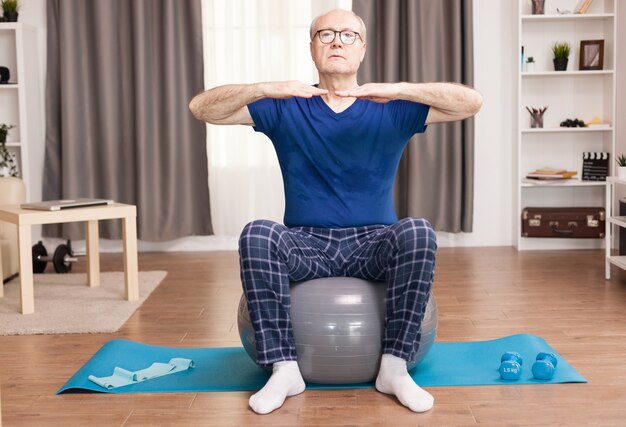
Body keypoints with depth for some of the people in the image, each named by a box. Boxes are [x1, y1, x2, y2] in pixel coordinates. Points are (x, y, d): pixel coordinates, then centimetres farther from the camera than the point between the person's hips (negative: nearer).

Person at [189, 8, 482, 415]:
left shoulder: (392, 109, 1)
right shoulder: (285, 108, 3)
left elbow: (472, 102, -10)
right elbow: (201, 107, -6)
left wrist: (399, 89, -23)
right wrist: (266, 89, -22)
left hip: (374, 245, 0)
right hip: (305, 245, 1)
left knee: (418, 232, -31)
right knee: (256, 234, -30)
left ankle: (394, 366, -22)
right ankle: (284, 369, -23)